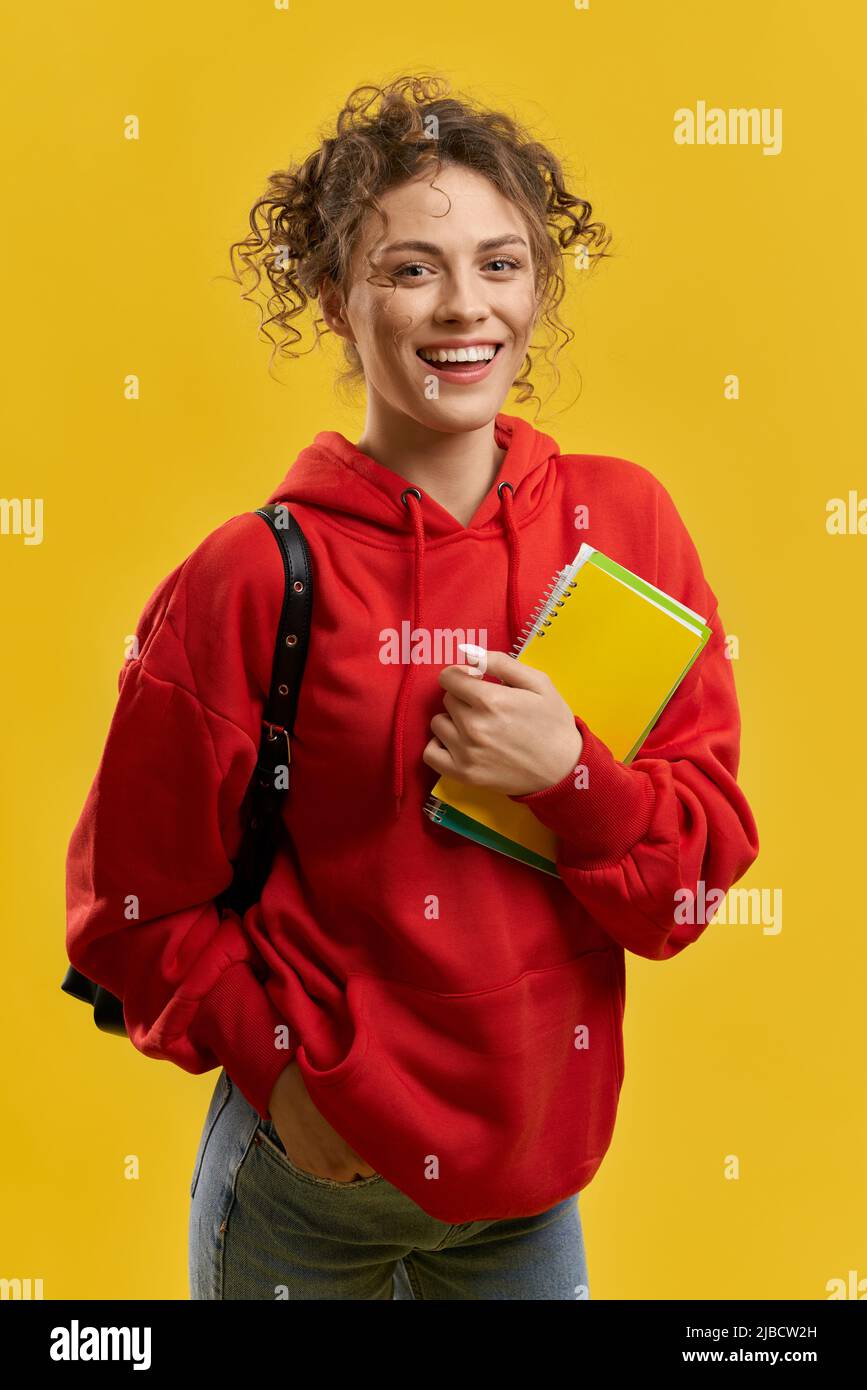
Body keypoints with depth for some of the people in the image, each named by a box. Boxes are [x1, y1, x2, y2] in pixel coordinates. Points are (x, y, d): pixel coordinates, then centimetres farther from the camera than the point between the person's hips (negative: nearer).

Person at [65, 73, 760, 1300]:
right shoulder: (256, 577, -15)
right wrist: (282, 1063, -13)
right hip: (319, 1168, -2)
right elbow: (136, 903, -6)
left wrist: (569, 772, -21)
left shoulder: (623, 522, -7)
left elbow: (708, 859, -5)